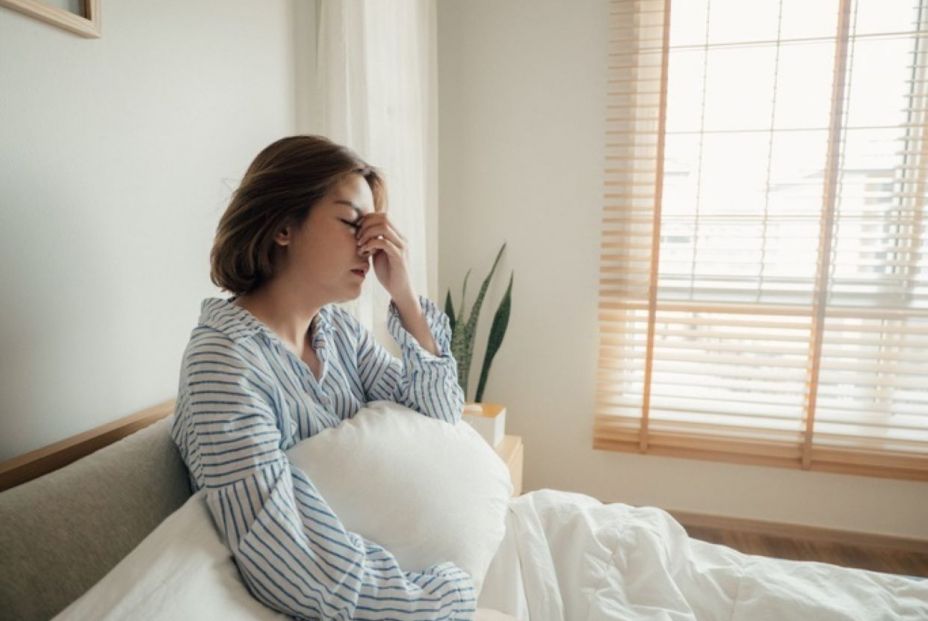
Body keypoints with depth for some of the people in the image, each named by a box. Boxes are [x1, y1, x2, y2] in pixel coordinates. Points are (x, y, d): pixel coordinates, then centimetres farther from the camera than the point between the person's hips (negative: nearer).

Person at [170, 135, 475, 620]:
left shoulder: (337, 327, -3)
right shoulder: (225, 360, -25)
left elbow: (440, 423, -5)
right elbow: (305, 582, -30)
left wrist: (403, 294, -15)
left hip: (386, 570, 6)